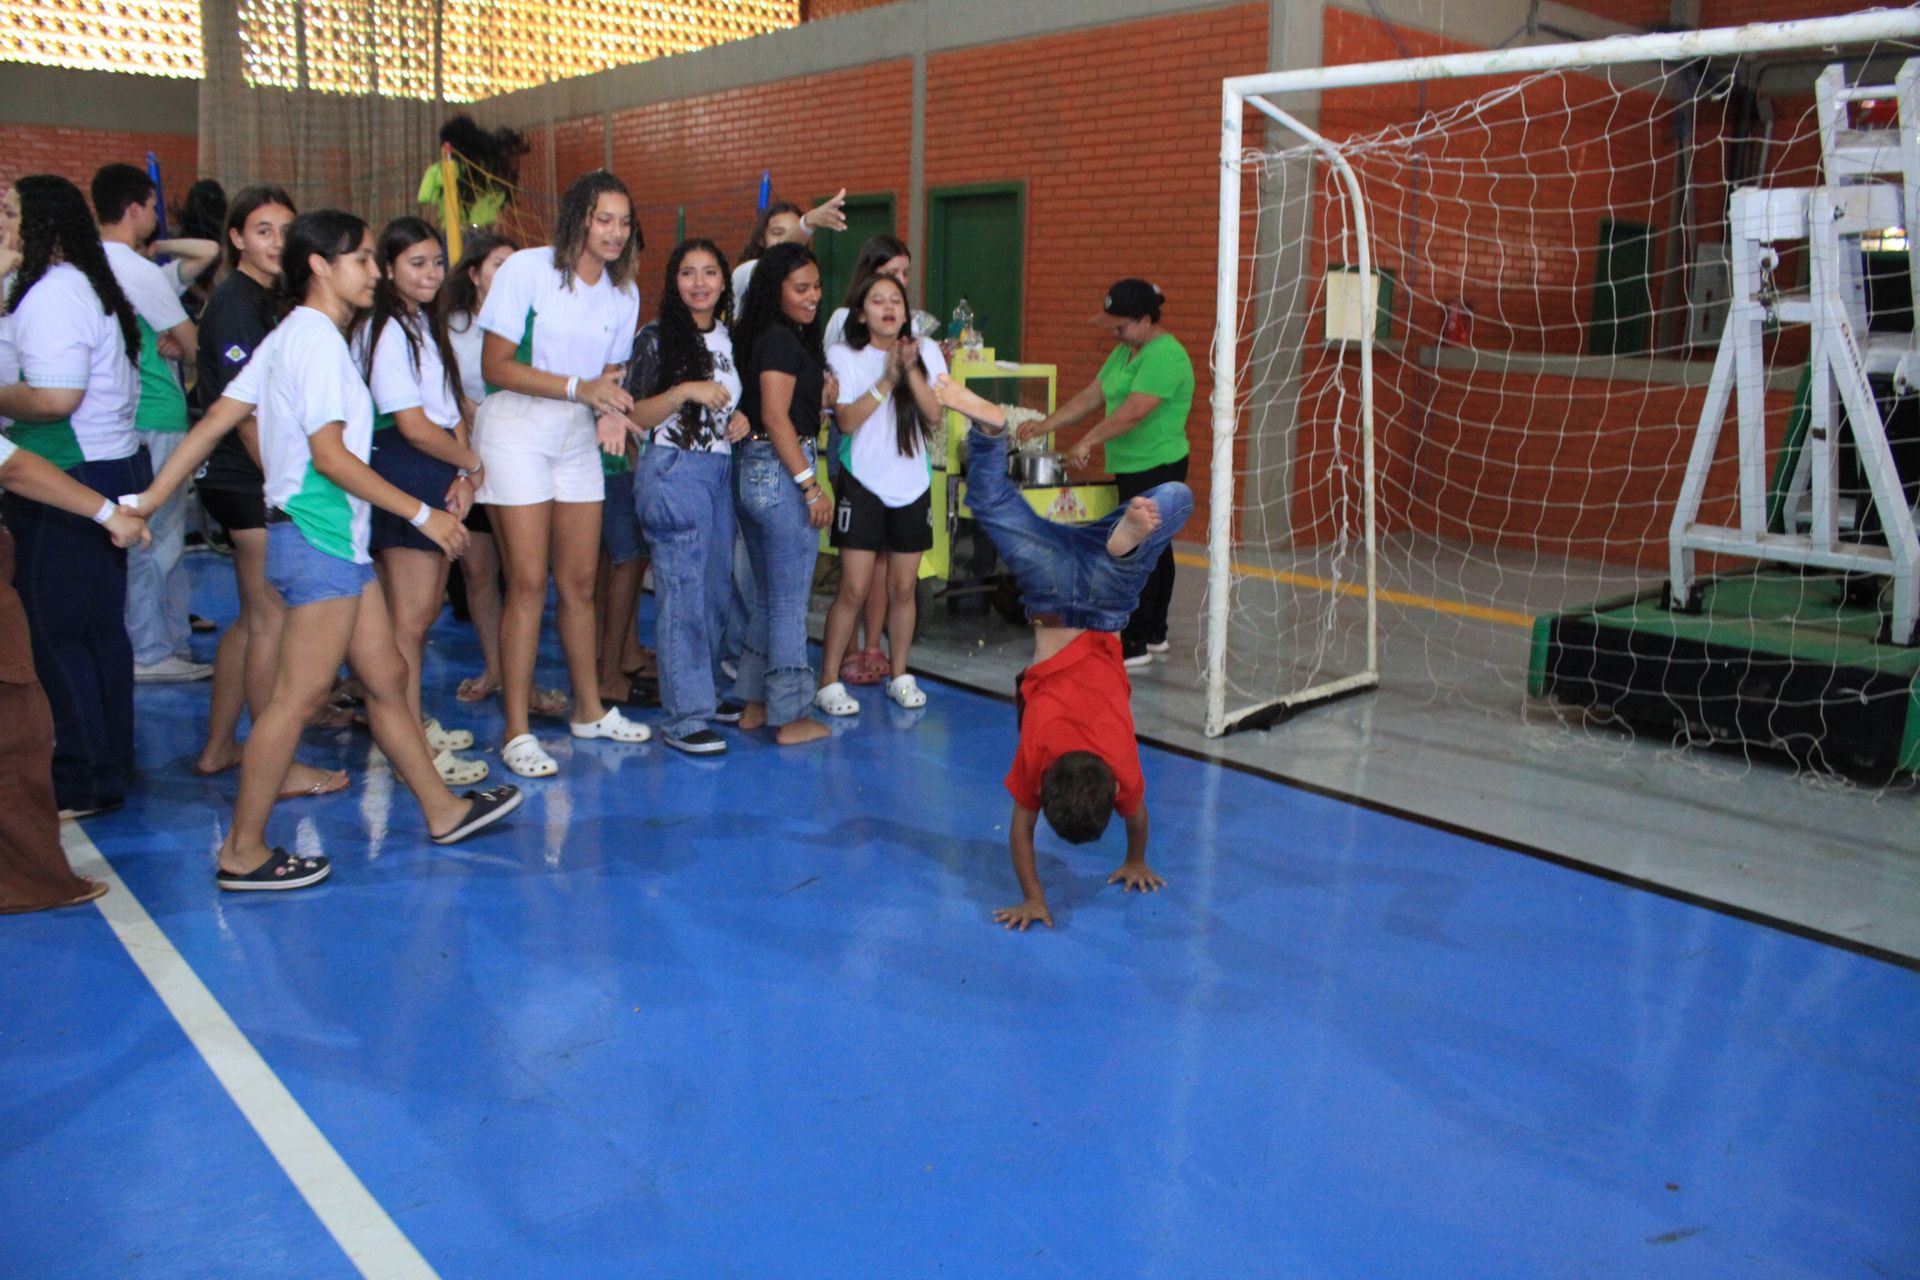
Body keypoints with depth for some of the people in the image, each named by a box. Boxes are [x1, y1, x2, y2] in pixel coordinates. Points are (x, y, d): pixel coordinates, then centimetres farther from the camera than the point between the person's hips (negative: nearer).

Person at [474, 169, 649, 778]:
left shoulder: (624, 293, 7)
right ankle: (517, 732, -1)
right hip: (517, 429, -5)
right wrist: (578, 387, -22)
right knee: (529, 582, -8)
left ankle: (589, 709, 24)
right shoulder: (526, 270, -10)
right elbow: (495, 366, -13)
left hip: (579, 436, 6)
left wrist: (610, 407, -8)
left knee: (580, 581, 9)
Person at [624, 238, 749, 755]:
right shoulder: (656, 339, -4)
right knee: (682, 590, -8)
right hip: (674, 471, -6)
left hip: (722, 470, 7)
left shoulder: (730, 340, 14)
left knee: (717, 586, 9)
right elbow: (634, 416, -7)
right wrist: (684, 391, -20)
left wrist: (741, 418, 4)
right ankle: (684, 716, -4)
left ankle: (706, 692, 22)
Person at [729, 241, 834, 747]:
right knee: (790, 603, -2)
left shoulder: (761, 336, 16)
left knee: (767, 597, 17)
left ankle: (754, 704, 24)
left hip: (751, 472, 10)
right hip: (781, 472, -10)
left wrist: (820, 391, 7)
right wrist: (811, 486, -19)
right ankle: (791, 718, 5)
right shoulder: (783, 339, -12)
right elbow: (775, 417, -18)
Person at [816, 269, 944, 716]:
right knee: (855, 588, -6)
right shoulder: (844, 357, -2)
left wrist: (911, 371, -18)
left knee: (903, 587, 9)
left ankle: (900, 675, 23)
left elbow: (935, 415, -6)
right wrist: (886, 379, -20)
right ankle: (829, 682, 4)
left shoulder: (926, 351, 5)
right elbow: (847, 421, -13)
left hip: (912, 485, 3)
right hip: (862, 483, -3)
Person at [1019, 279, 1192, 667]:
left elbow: (1133, 412, -25)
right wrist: (1045, 425, 7)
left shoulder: (1165, 356, -17)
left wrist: (1089, 441, -20)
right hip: (1134, 470, 10)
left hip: (1156, 470, -10)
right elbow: (1091, 396, 15)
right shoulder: (1125, 352, 14)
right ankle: (1155, 634, 27)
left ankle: (1134, 644, -3)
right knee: (1154, 549, 17)